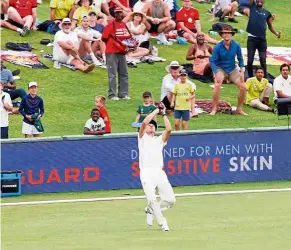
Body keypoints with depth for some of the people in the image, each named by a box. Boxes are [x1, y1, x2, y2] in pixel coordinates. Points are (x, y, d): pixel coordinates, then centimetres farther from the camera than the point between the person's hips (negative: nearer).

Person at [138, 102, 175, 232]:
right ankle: (162, 222, -9)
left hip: (159, 172, 3)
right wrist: (156, 111, 7)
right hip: (146, 172, -3)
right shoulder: (143, 137, 18)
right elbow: (144, 122, 1)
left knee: (170, 199, -8)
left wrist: (163, 114, 11)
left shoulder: (160, 140, 26)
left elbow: (168, 129, 8)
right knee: (151, 198, -21)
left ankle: (151, 210, 17)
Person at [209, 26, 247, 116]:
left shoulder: (236, 46, -8)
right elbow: (213, 61, -14)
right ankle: (214, 109, -19)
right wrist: (216, 74, -27)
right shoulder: (217, 47, -16)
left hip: (232, 69, 3)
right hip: (220, 69, -3)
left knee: (243, 86, -11)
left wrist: (242, 72, -6)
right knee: (217, 85, -29)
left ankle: (239, 109, 6)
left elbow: (240, 59, 5)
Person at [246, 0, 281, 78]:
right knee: (250, 60, 0)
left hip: (262, 39, 1)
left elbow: (270, 26, 13)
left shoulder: (267, 13, 9)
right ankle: (250, 78, 13)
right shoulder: (252, 6, 7)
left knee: (263, 61, 1)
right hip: (252, 38, -1)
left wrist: (276, 33, -3)